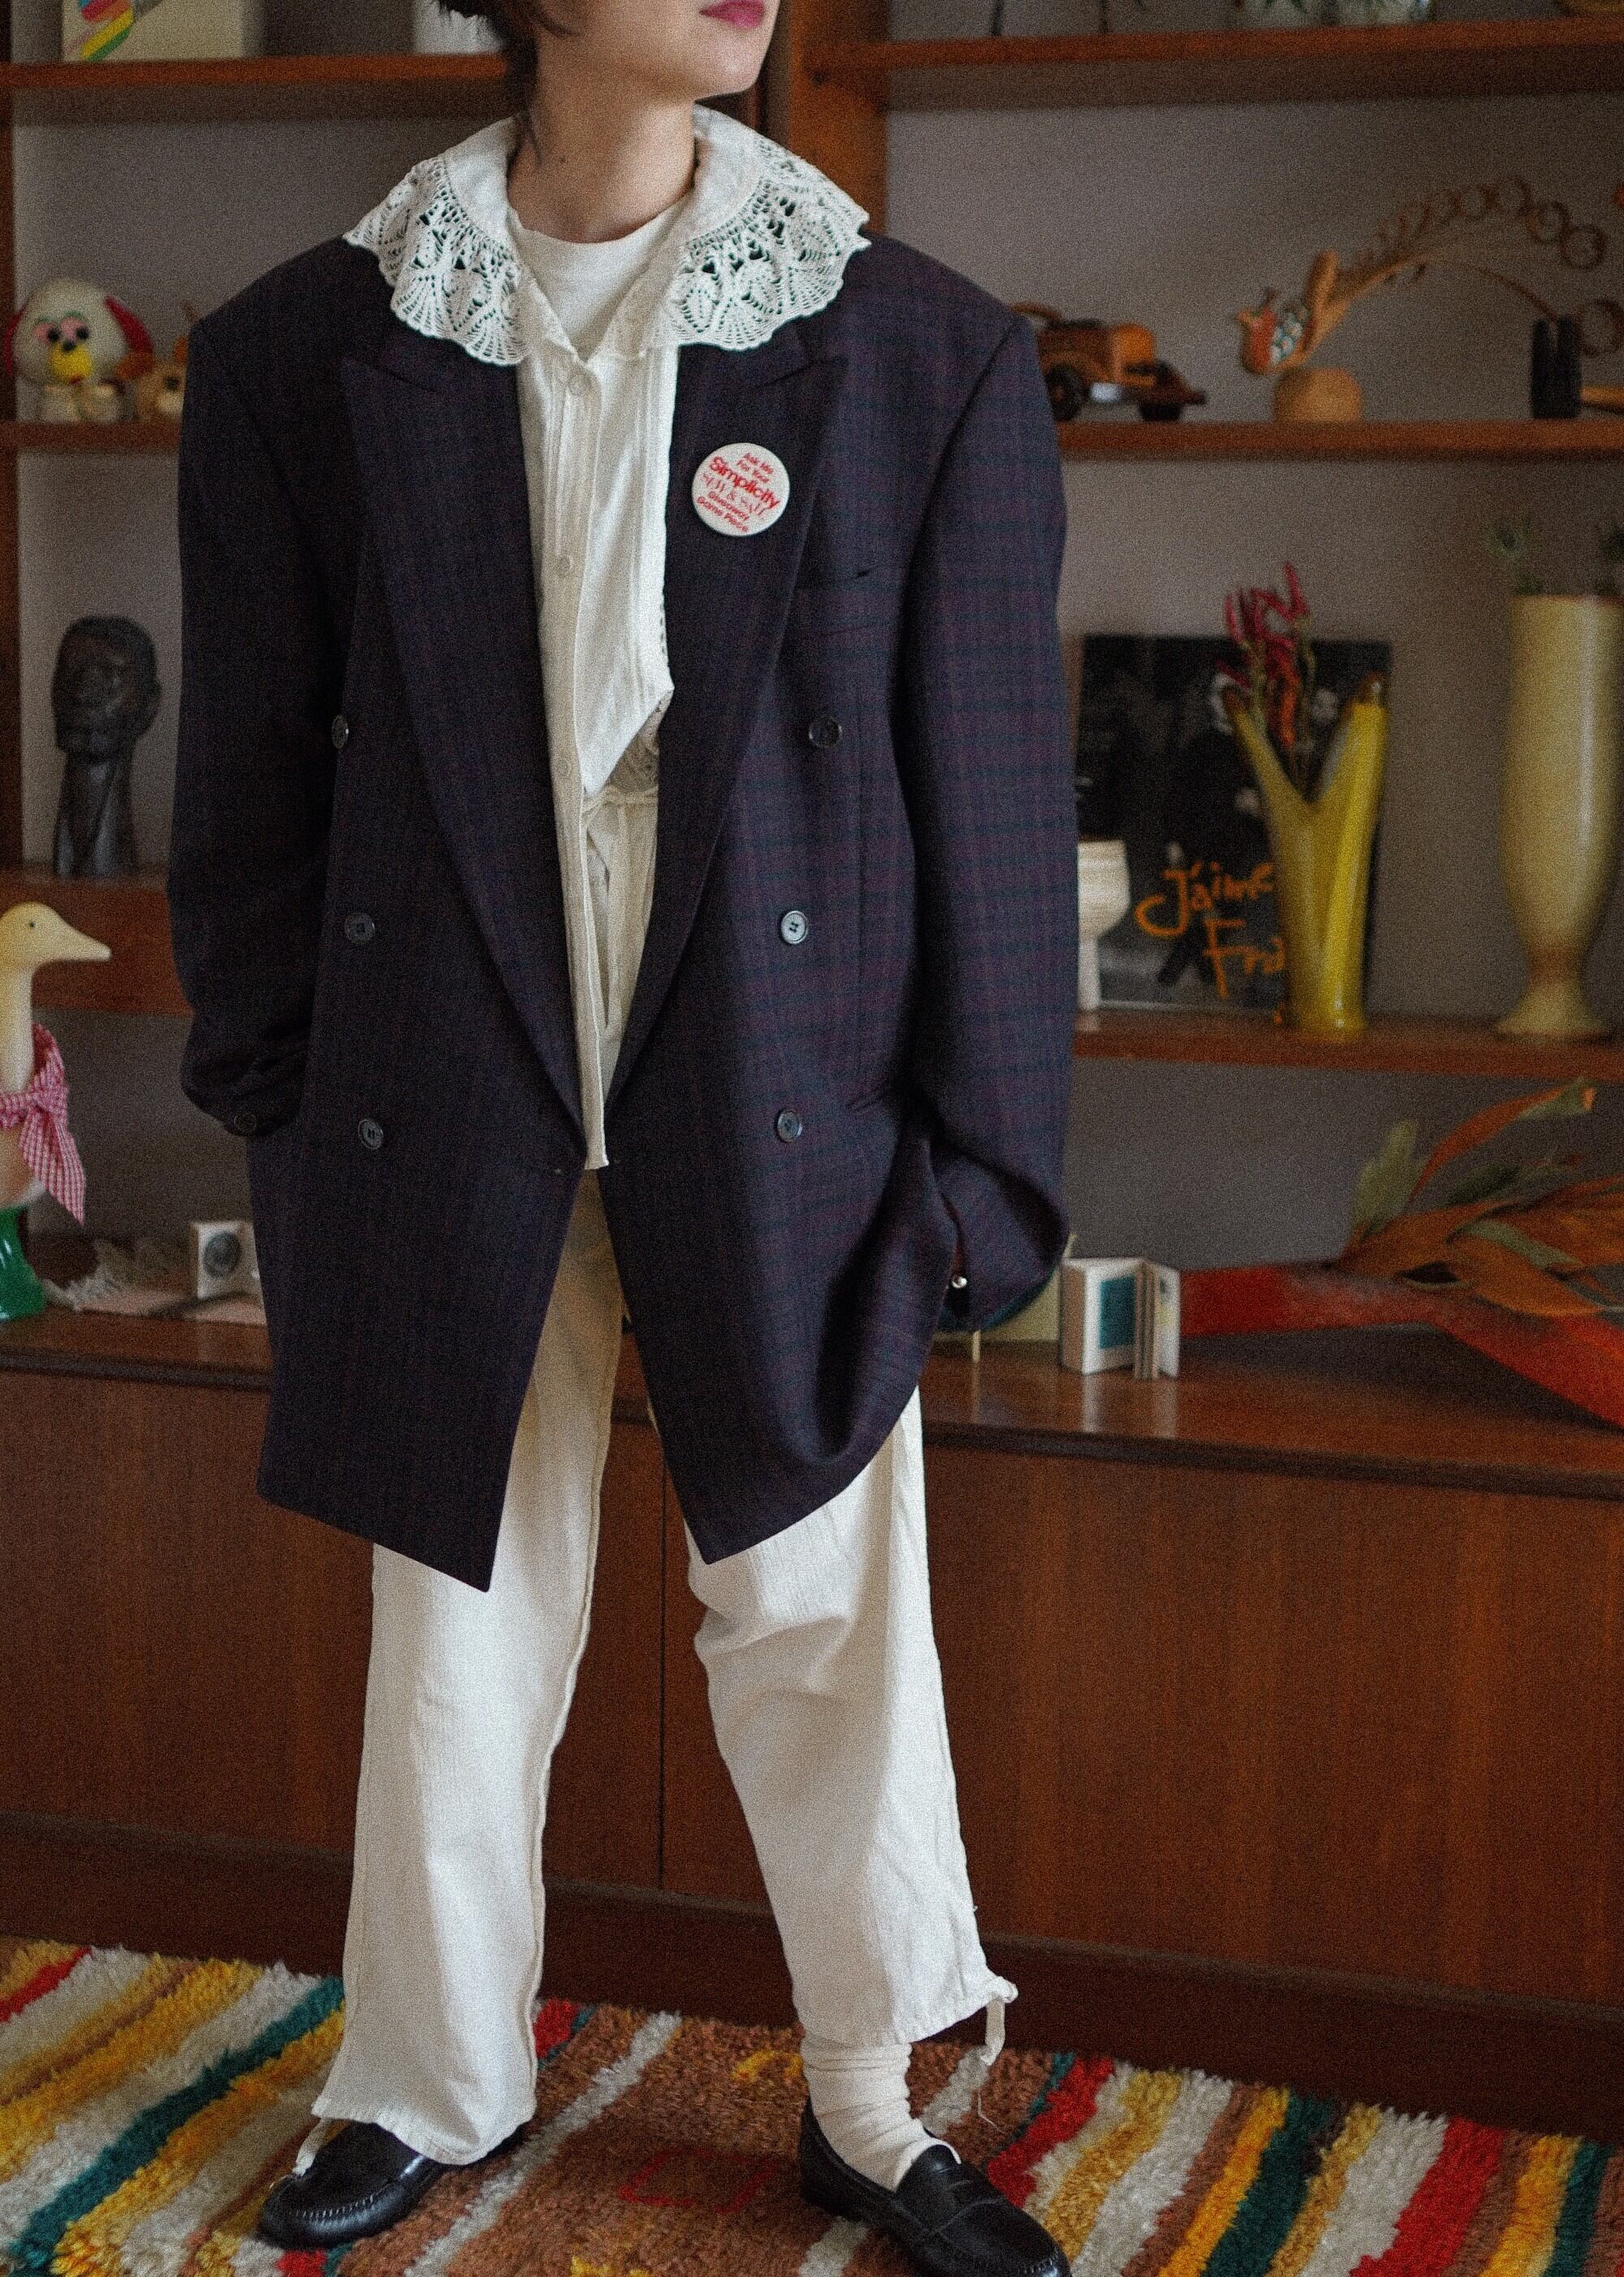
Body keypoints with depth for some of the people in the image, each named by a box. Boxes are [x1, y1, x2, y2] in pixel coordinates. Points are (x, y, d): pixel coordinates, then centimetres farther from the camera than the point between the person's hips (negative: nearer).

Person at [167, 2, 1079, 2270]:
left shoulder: (929, 357, -4)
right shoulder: (301, 358, -1)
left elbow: (990, 797, -2)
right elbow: (253, 789, 5)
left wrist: (982, 1169, -3)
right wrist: (283, 1113, 5)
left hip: (785, 1109, 0)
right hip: (446, 1119, 1)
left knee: (829, 1625, 10)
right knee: (460, 1624, 14)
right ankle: (432, 2080, 36)